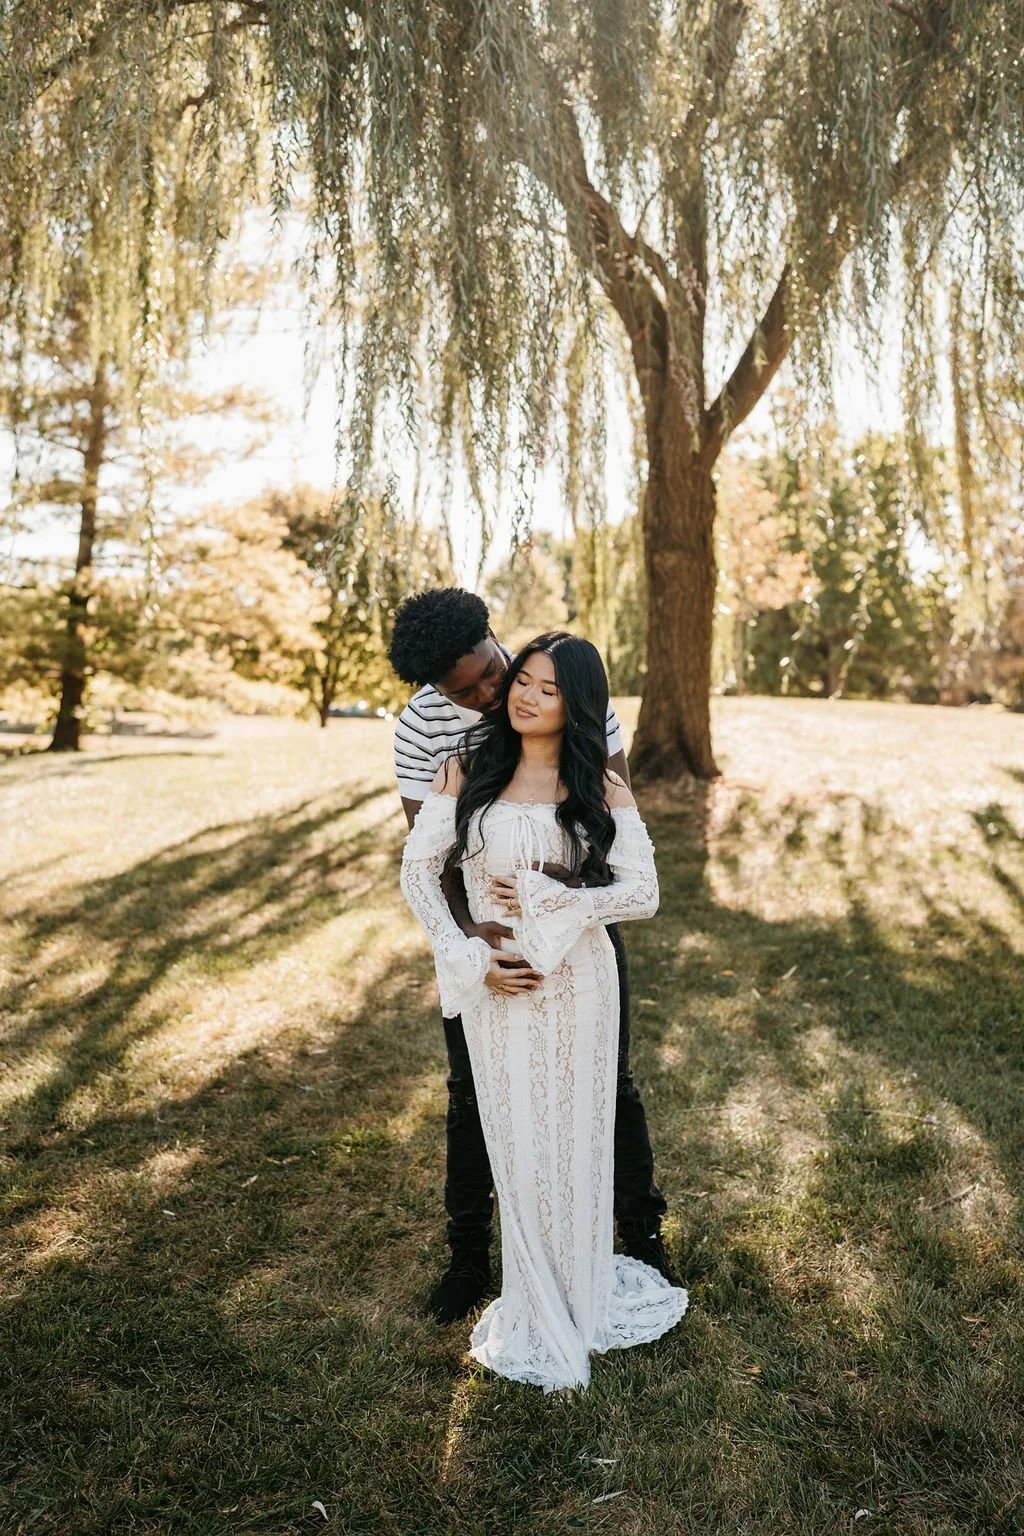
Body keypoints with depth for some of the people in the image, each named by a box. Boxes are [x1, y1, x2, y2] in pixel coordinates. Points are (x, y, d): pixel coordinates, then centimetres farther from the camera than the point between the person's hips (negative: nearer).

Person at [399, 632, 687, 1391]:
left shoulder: (602, 788, -4)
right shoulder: (467, 771, -3)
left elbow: (642, 891, -9)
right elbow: (418, 869, -1)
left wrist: (544, 899, -17)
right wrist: (468, 959, -10)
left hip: (577, 983, 0)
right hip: (496, 987, 1)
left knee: (574, 1140, 14)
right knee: (515, 1143, 13)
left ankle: (582, 1296, 40)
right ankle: (538, 1309, 37)